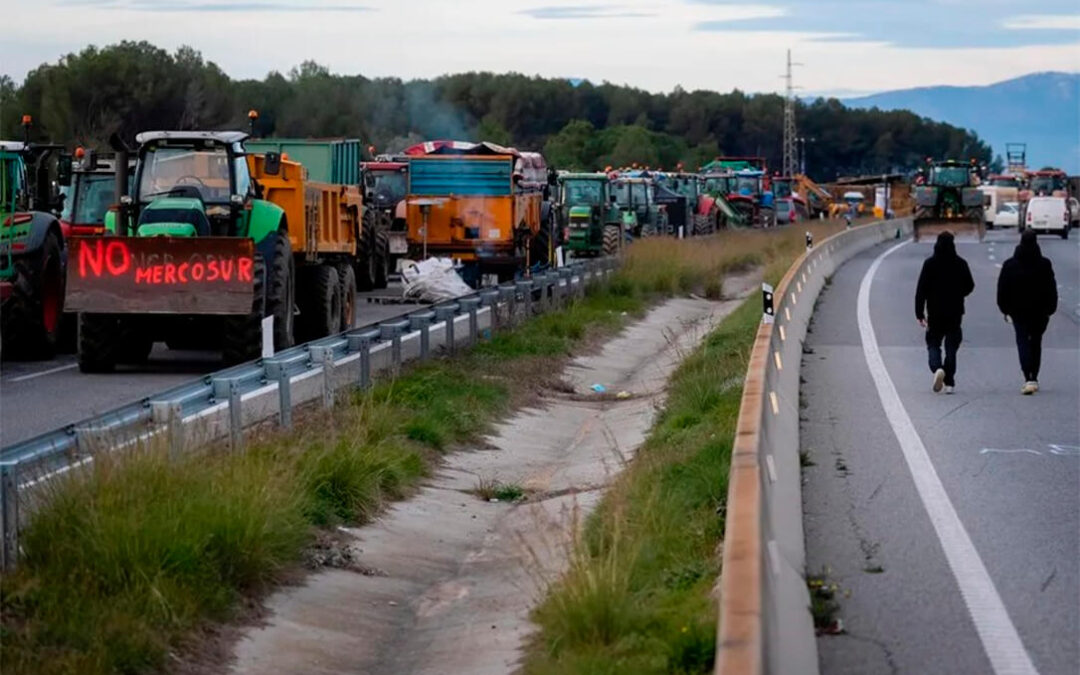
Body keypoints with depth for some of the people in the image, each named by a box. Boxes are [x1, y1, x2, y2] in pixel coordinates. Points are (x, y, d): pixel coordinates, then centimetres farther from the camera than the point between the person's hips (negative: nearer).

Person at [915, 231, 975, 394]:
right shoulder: (961, 264, -2)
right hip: (955, 312, 1)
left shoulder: (930, 264, -6)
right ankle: (949, 382, 3)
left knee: (933, 343, 9)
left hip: (935, 313, -1)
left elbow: (921, 289, -8)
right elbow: (970, 286, 5)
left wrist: (919, 313, -4)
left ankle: (937, 368, -20)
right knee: (951, 346, 7)